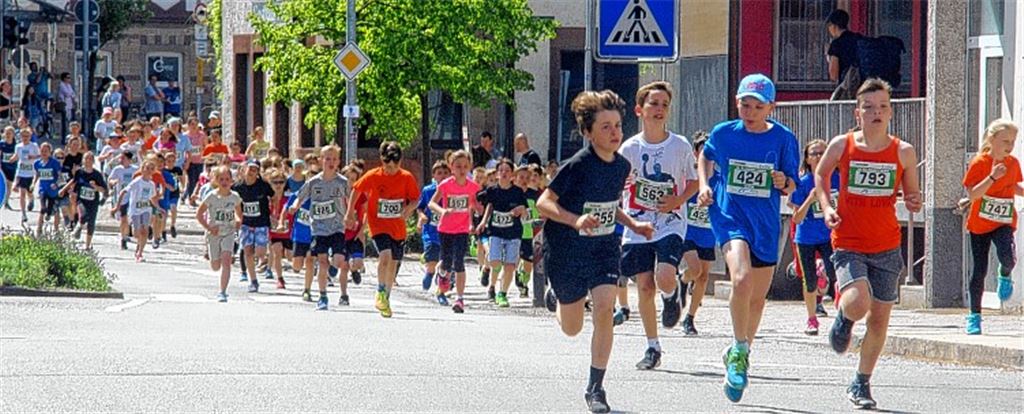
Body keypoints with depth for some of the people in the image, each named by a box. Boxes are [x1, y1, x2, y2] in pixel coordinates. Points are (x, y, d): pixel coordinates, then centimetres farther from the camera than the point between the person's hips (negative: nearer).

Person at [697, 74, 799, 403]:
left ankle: (740, 353, 35)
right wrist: (704, 185, 4)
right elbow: (706, 157, 20)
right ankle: (739, 351, -12)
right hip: (729, 214, -2)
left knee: (758, 296, 12)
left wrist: (784, 184, -18)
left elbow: (792, 186, 5)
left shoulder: (783, 139, -3)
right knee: (742, 278, -27)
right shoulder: (723, 134, -2)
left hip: (765, 222, 2)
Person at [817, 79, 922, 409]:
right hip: (848, 244, -2)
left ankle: (861, 384, 23)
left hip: (887, 247, 2)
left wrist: (914, 203, -12)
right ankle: (843, 319, 14)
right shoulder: (841, 146, -4)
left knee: (879, 319, 4)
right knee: (857, 304, -25)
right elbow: (821, 174, 16)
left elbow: (911, 195, 12)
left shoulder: (903, 153, -1)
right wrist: (826, 206, 1)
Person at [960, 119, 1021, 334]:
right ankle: (974, 315, 16)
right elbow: (972, 195, -20)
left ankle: (1005, 276, 8)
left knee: (1007, 257, -28)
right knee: (979, 270, 2)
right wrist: (992, 177, -29)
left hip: (1004, 223, 2)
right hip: (979, 224, -2)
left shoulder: (1013, 163, 1)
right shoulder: (979, 163, -12)